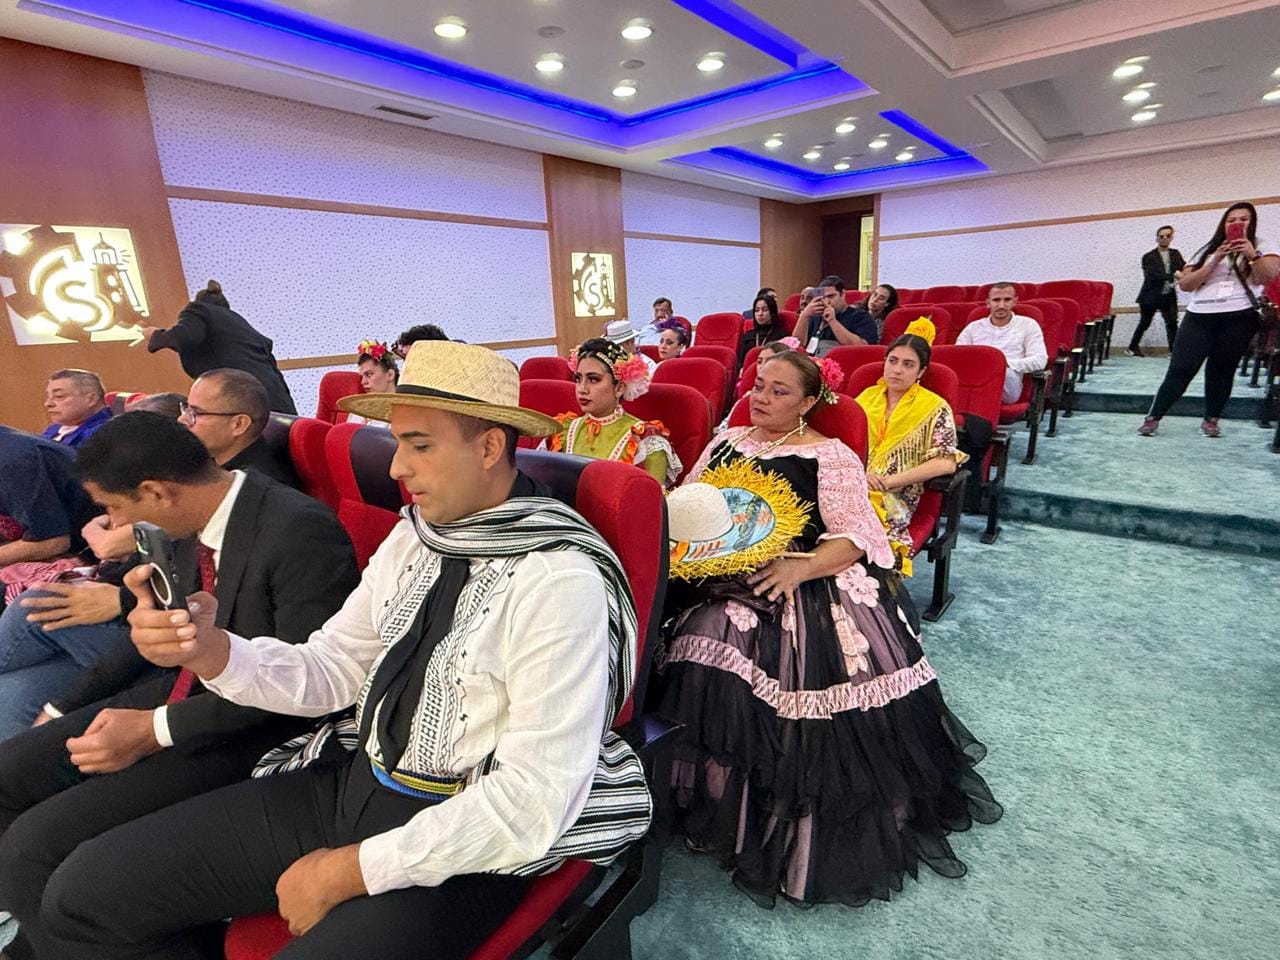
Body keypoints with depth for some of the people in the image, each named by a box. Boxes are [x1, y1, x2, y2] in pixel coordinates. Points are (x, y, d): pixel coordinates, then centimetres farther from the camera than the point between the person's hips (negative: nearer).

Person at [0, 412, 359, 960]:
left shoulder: (300, 530, -27)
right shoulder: (193, 527, 2)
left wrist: (157, 729, -20)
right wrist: (66, 709, 17)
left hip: (249, 730, -9)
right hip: (178, 689, 9)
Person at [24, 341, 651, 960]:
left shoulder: (559, 583, -24)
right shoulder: (412, 537, -1)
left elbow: (531, 805, -23)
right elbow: (331, 670, 5)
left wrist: (350, 869, -14)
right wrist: (208, 650, -13)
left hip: (463, 844, -6)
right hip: (354, 784, 7)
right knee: (83, 895, 7)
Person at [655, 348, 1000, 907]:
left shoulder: (830, 456, 2)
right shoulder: (726, 442, 18)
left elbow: (855, 536, -6)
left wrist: (801, 567, -24)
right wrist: (676, 531, -1)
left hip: (804, 586, -3)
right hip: (721, 581, 4)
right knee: (706, 651, -22)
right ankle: (722, 810, -1)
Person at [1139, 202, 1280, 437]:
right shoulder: (1208, 250, 13)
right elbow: (1184, 284, 4)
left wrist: (1253, 255, -19)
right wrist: (1214, 262, -6)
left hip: (1238, 319, 0)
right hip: (1199, 317, 1)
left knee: (1221, 371, 2)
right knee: (1180, 369, -5)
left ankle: (1211, 420, 11)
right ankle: (1153, 417, -3)